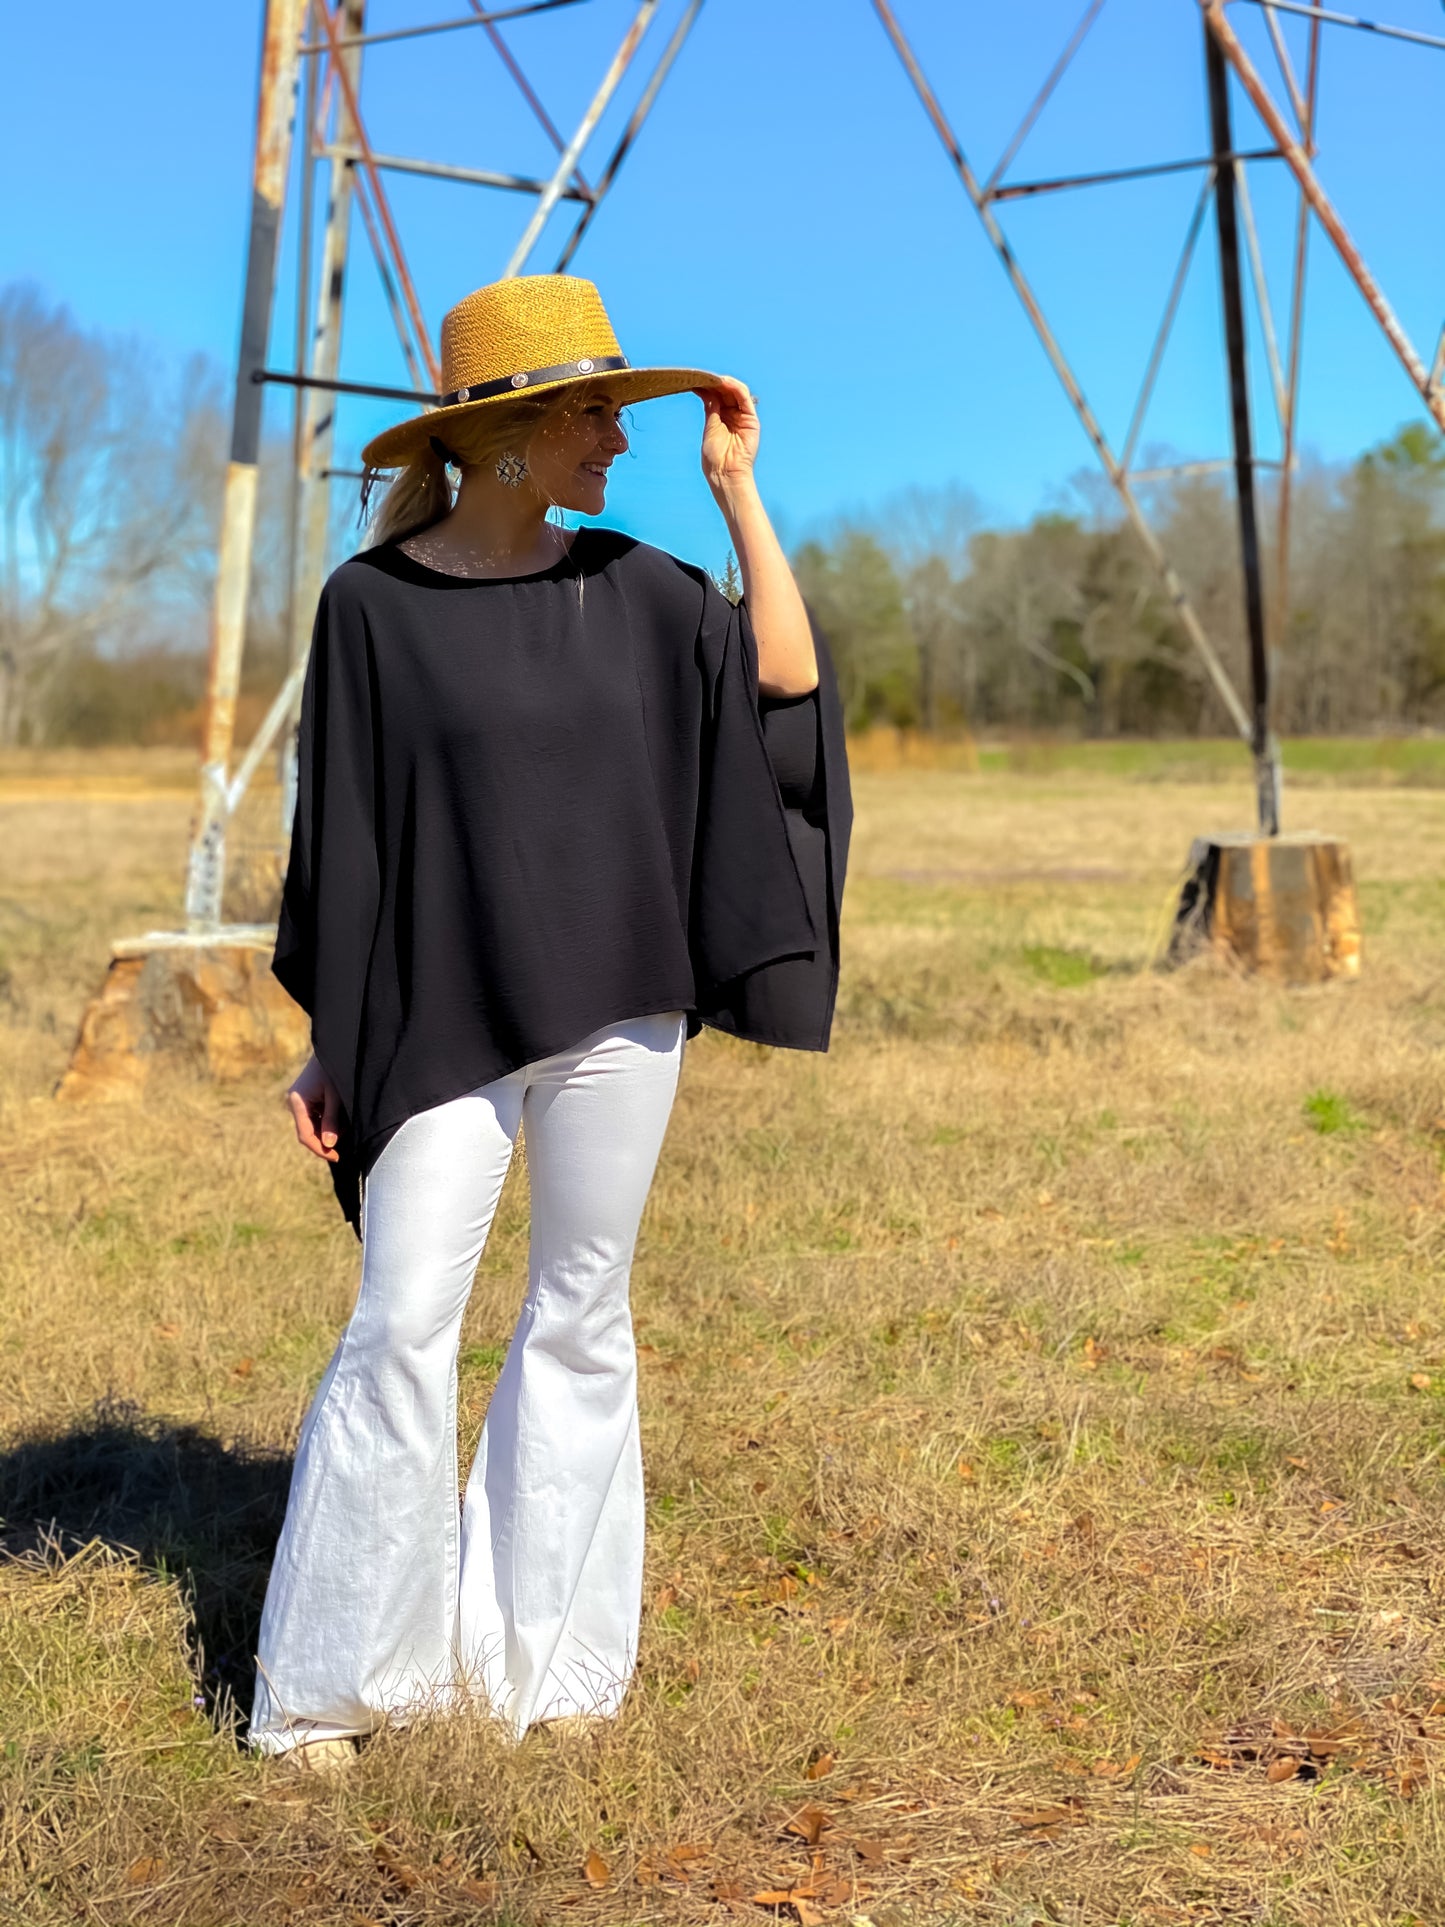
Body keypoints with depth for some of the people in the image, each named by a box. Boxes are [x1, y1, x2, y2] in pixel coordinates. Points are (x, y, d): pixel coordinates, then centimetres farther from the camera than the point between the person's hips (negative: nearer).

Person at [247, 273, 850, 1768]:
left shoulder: (632, 585, 6)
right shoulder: (371, 602, -3)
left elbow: (786, 684, -5)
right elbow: (338, 833, 0)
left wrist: (738, 490, -4)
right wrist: (326, 1038, -1)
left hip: (617, 1013, 3)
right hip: (440, 1019, -3)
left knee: (581, 1320, 8)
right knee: (401, 1327, -7)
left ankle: (536, 1653, 20)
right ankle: (323, 1683, 6)